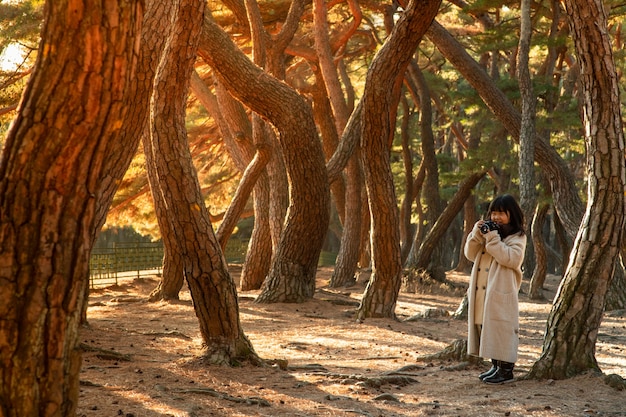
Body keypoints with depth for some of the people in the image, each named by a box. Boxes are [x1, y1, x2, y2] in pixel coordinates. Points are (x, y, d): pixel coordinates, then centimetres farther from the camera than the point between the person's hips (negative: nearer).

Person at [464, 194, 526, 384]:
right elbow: (470, 254, 10)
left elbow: (512, 259, -20)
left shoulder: (517, 238, -2)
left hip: (501, 293, -7)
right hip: (482, 292, 7)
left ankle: (506, 369, -1)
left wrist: (493, 238, -20)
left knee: (502, 329, -7)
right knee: (486, 328, 11)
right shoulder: (488, 231, 17)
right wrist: (476, 234, -6)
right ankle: (496, 365, 21)